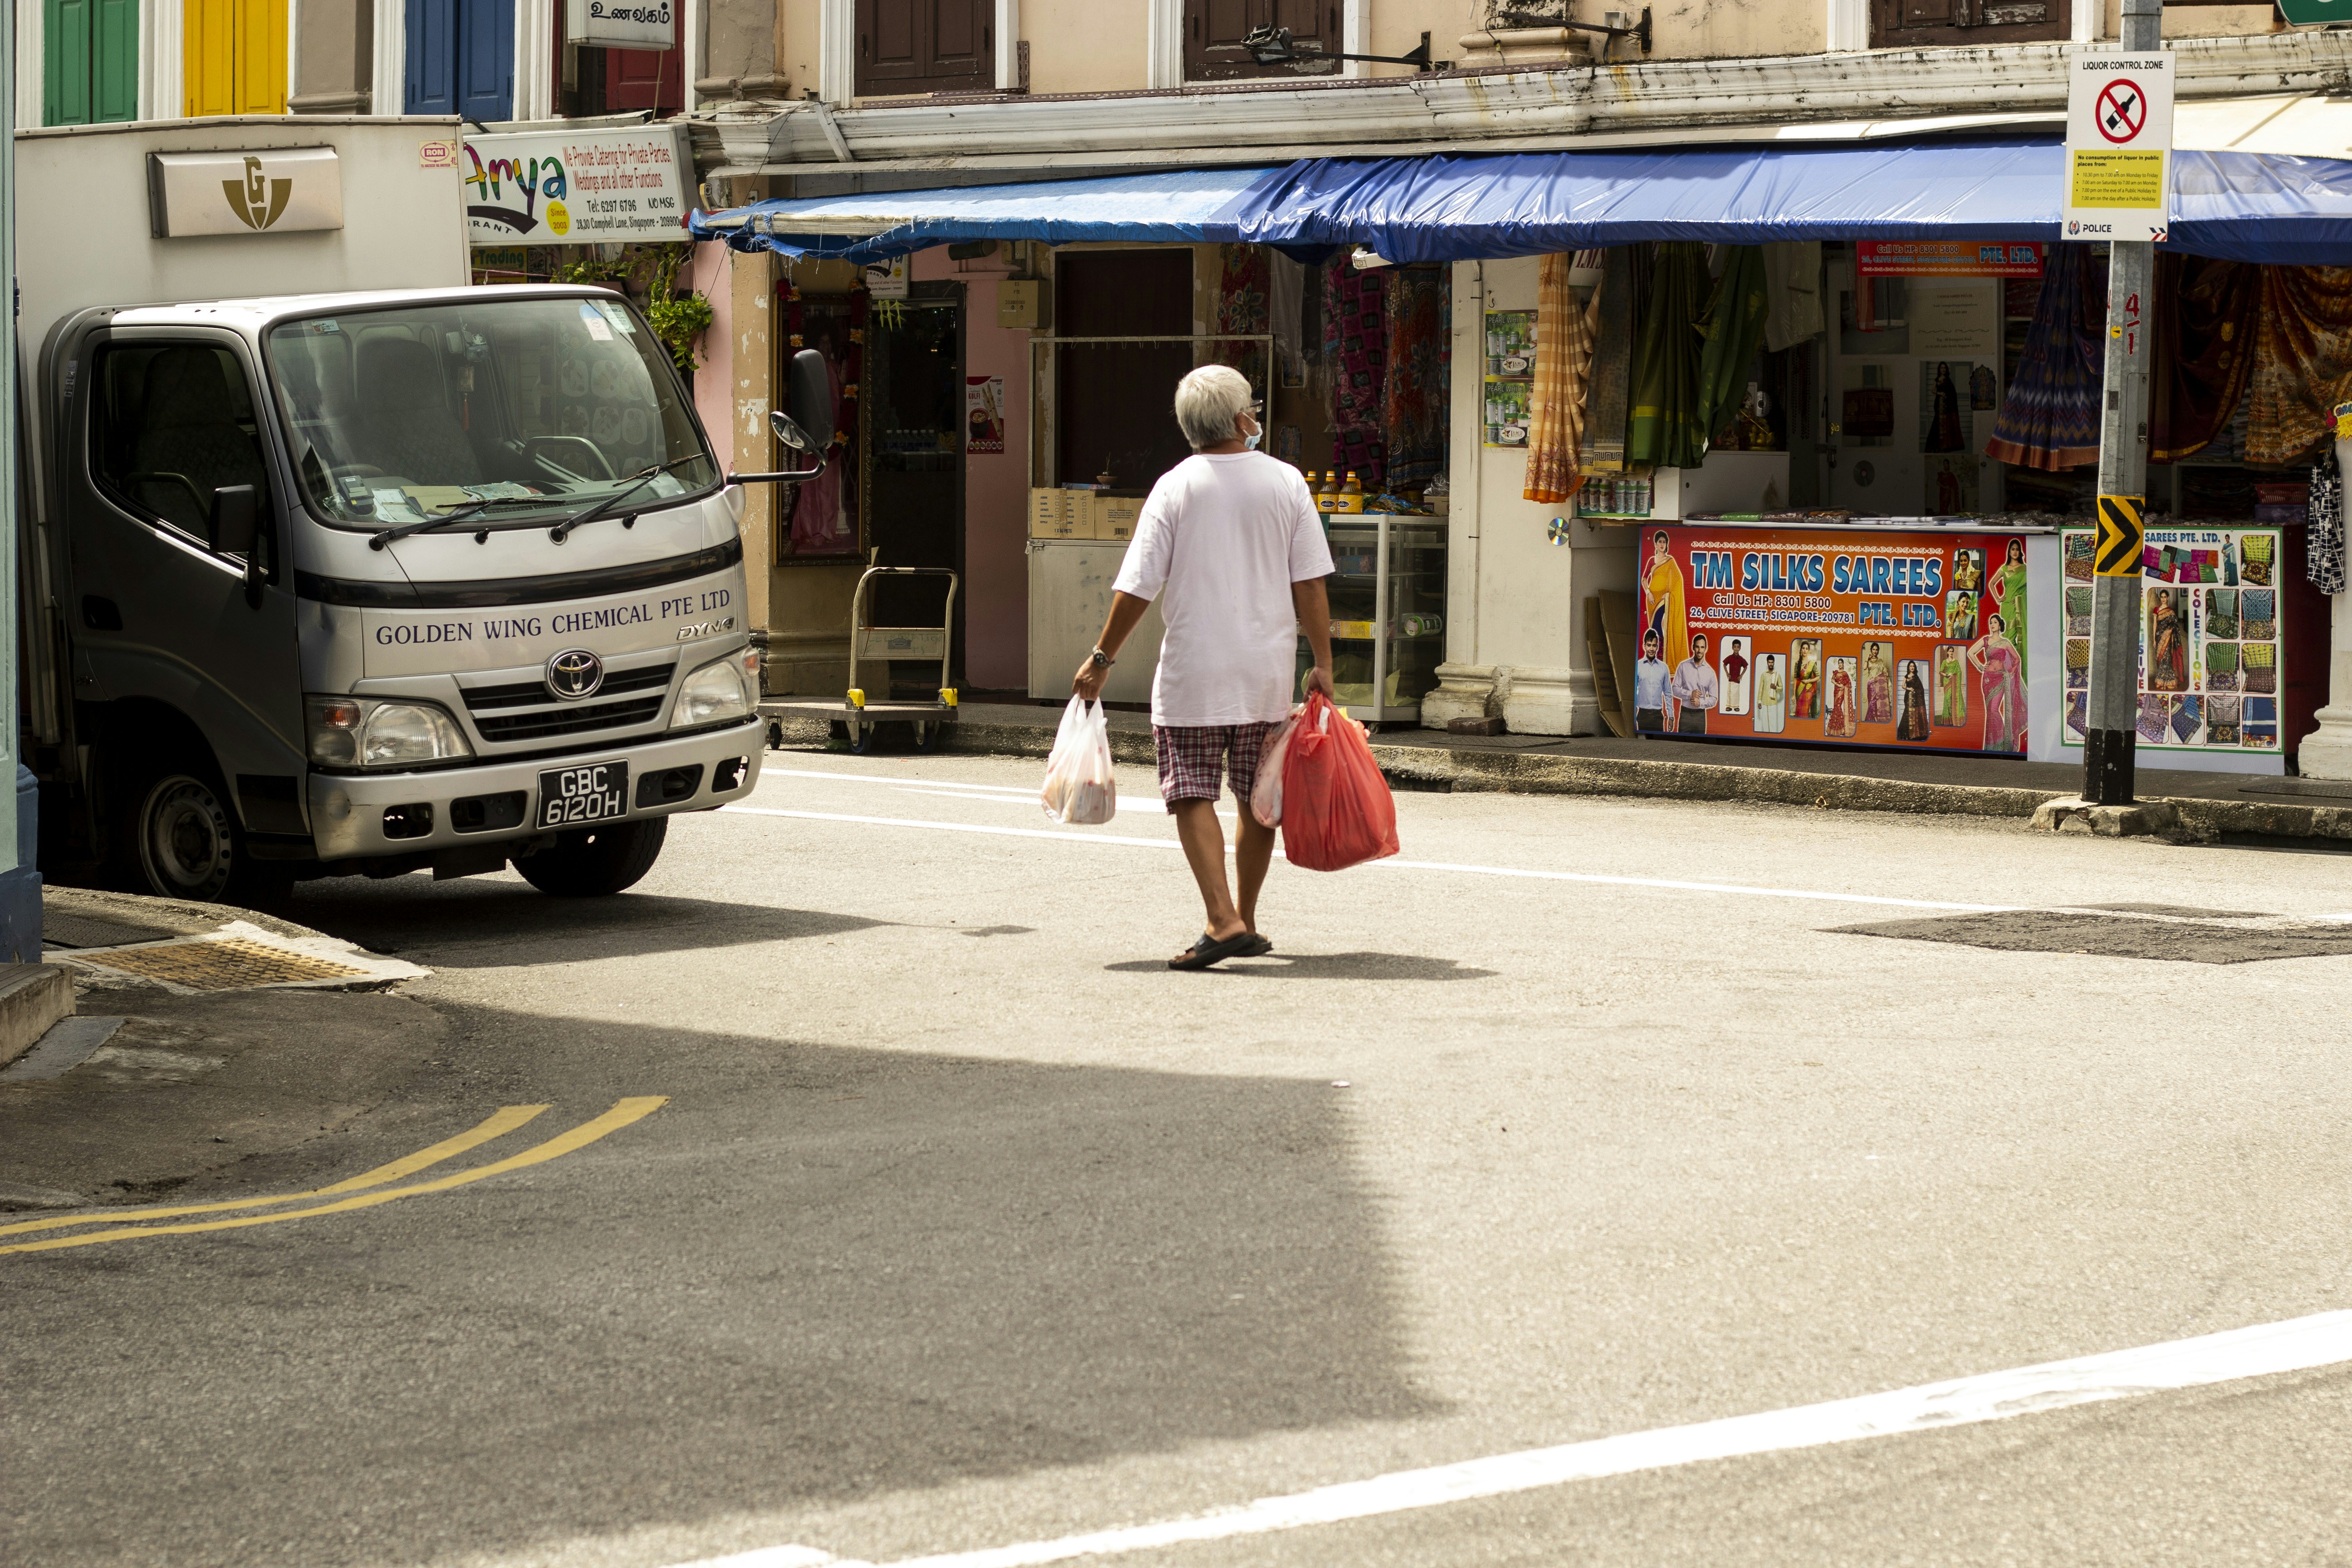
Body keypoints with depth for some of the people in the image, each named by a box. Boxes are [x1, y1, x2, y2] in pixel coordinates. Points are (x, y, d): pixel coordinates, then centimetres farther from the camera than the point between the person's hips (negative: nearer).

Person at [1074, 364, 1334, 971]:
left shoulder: (1176, 488, -5)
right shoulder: (1286, 483, 0)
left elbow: (1137, 587, -7)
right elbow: (1310, 584, -1)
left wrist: (1103, 659, 2)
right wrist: (1322, 664, 6)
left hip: (1193, 671, -3)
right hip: (1267, 671, 3)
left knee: (1193, 795, -2)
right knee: (1258, 800, 15)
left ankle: (1223, 921, -17)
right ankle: (1245, 923, 24)